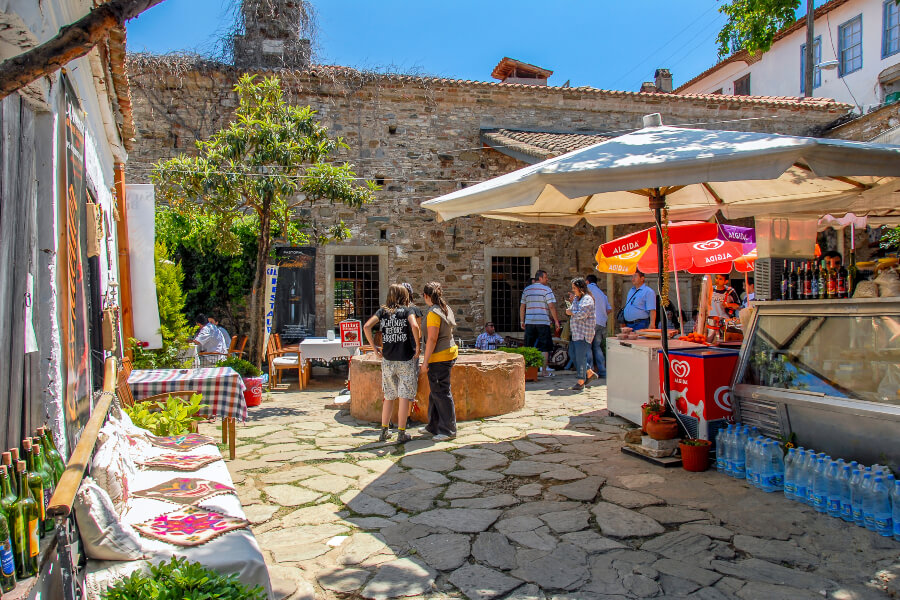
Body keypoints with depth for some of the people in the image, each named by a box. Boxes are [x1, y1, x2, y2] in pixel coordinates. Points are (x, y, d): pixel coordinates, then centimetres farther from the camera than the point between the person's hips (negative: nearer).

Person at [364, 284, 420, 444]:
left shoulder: (382, 311, 6)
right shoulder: (407, 310, -3)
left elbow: (367, 326, -7)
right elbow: (414, 326, -22)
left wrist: (374, 347, 0)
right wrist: (418, 346, -11)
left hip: (387, 360, 4)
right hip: (406, 359, -3)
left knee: (389, 397, 16)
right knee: (404, 396, 3)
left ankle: (384, 432, 20)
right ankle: (401, 434, 5)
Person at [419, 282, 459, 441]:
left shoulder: (433, 313, -17)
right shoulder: (446, 309, 12)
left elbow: (432, 339, -21)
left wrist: (425, 362, -18)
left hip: (439, 358, -10)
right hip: (448, 352, 10)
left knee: (441, 393, -3)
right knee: (435, 393, 17)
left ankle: (449, 430, 4)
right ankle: (434, 427, 27)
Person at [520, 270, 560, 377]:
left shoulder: (526, 290, 12)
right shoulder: (546, 289, -4)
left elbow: (522, 307, 13)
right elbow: (551, 307, -10)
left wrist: (522, 321, 18)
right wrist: (556, 321, -4)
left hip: (529, 322, 5)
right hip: (543, 322, -4)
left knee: (529, 348, 9)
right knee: (544, 348, 1)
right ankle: (544, 370, 1)